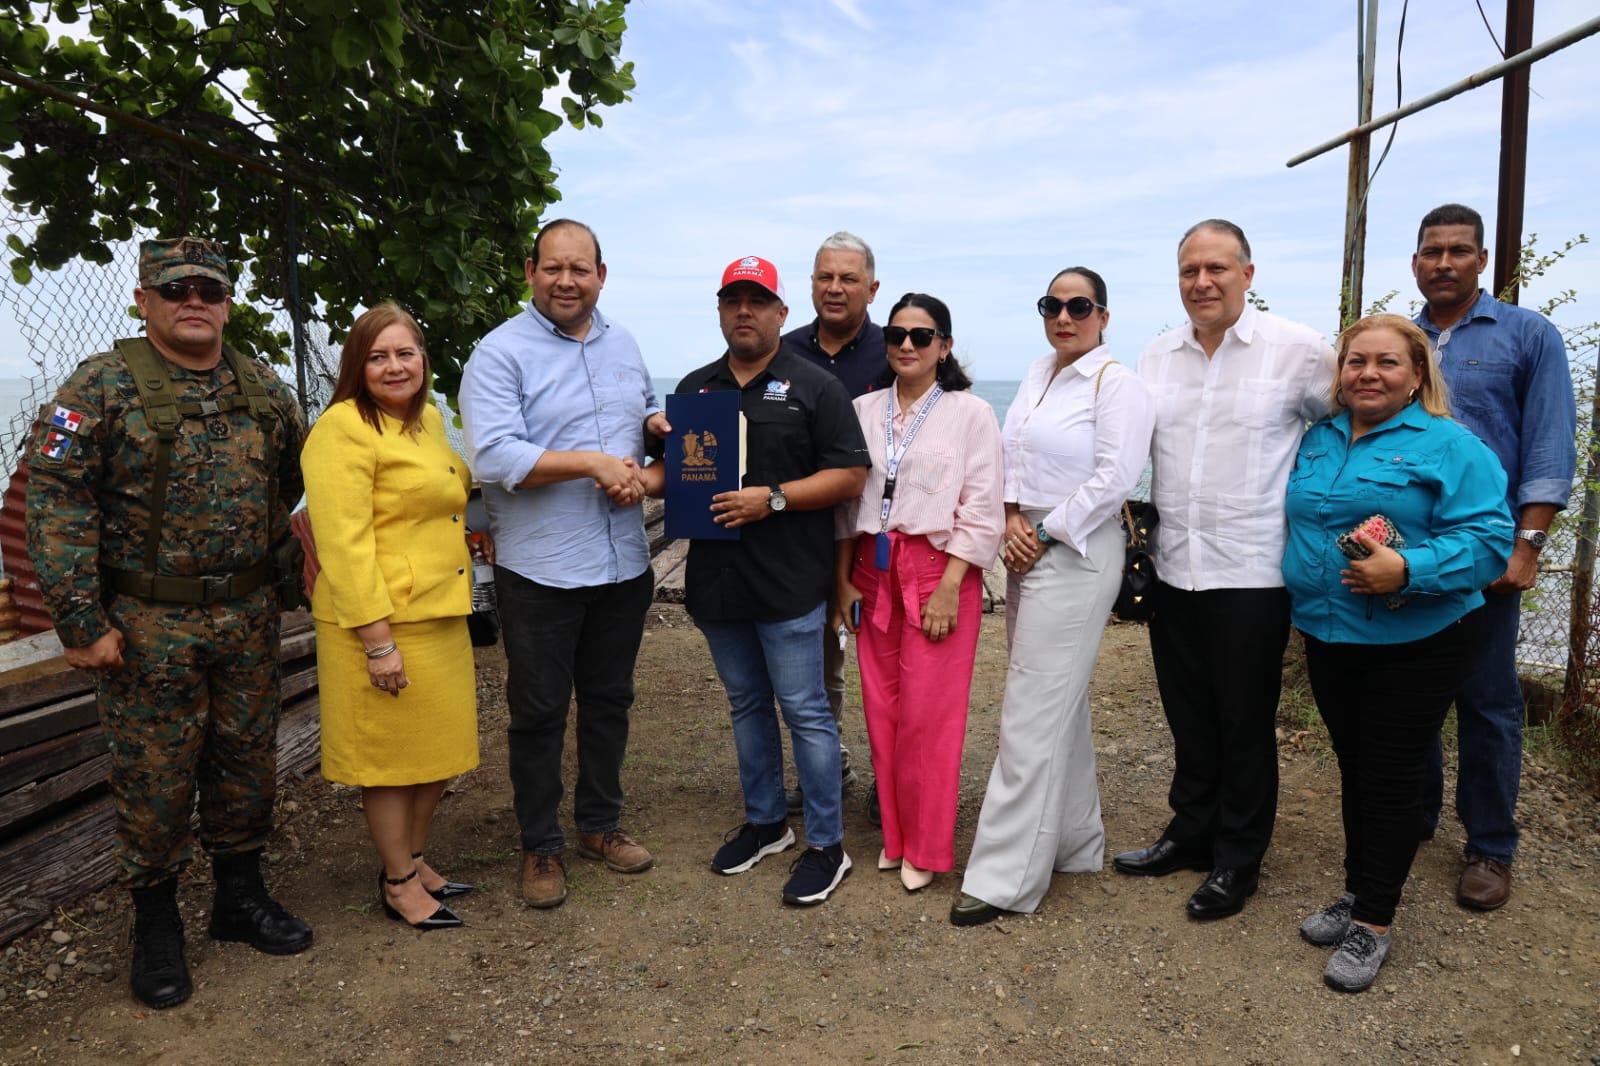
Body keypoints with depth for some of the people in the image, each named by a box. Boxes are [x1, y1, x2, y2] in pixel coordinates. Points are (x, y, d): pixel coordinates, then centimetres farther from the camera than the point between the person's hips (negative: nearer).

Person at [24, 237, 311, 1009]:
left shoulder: (263, 390, 6)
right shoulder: (101, 386, -8)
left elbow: (294, 478, 20)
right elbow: (55, 502, -13)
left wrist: (261, 548, 10)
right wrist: (80, 621, -16)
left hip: (247, 617, 4)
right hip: (147, 625, -4)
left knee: (246, 762, 14)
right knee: (154, 775, 6)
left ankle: (241, 897, 33)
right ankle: (155, 927, 25)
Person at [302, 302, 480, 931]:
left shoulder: (428, 418, 13)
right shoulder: (343, 429, -13)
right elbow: (344, 543, -19)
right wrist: (377, 639, -22)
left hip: (441, 617, 8)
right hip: (382, 623, -8)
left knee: (439, 751, 16)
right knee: (391, 758, 6)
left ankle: (414, 859, 35)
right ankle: (398, 884, 23)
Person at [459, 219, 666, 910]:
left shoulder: (623, 344, 10)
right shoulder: (500, 353, -10)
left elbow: (650, 411, 24)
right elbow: (495, 457, -21)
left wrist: (658, 424, -1)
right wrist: (596, 464, -22)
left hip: (623, 564, 6)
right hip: (540, 569, -5)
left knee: (609, 700, 17)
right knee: (539, 712, 7)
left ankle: (599, 824, 35)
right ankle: (540, 845, 24)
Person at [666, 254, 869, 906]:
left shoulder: (814, 387, -2)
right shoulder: (694, 389, 14)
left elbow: (851, 477, -8)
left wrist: (773, 498, -19)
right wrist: (642, 479, -5)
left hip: (789, 582, -5)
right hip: (717, 578, 6)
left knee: (804, 710, 0)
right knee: (745, 704, 17)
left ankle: (826, 844, 13)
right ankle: (764, 821, 33)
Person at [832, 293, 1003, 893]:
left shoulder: (971, 413, -2)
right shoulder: (864, 411, 9)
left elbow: (982, 511, -6)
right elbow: (846, 501, 11)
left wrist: (949, 587, -13)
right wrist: (843, 580, 6)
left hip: (938, 570, -4)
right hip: (872, 572, 4)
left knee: (928, 715, -1)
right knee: (881, 710, 8)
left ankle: (926, 848, 15)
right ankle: (894, 835, 25)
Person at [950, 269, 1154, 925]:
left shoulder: (1117, 384, -9)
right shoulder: (1038, 375, 14)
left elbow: (1115, 478, -17)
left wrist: (1044, 535, -14)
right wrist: (1011, 519, -2)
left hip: (1075, 557, -8)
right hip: (1029, 551, 8)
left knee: (1033, 717, -6)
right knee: (1061, 705, 17)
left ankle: (1006, 877, 3)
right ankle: (1076, 842, 32)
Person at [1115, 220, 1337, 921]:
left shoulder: (1298, 350, -7)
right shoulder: (1156, 356, 8)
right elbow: (1138, 450, 16)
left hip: (1251, 573, -4)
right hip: (1174, 568, 5)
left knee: (1244, 724, 7)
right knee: (1189, 718, 16)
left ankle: (1238, 860, 24)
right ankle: (1191, 832, 34)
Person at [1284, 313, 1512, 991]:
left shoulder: (1450, 446, -9)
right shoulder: (1318, 440, 8)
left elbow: (1488, 537, -16)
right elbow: (1296, 521, 19)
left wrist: (1408, 570, -29)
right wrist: (1303, 590, 4)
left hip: (1415, 644, -5)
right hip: (1329, 637, 5)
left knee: (1390, 777, 1)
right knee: (1352, 768, 16)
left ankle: (1373, 922, 13)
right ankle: (1357, 892, 31)